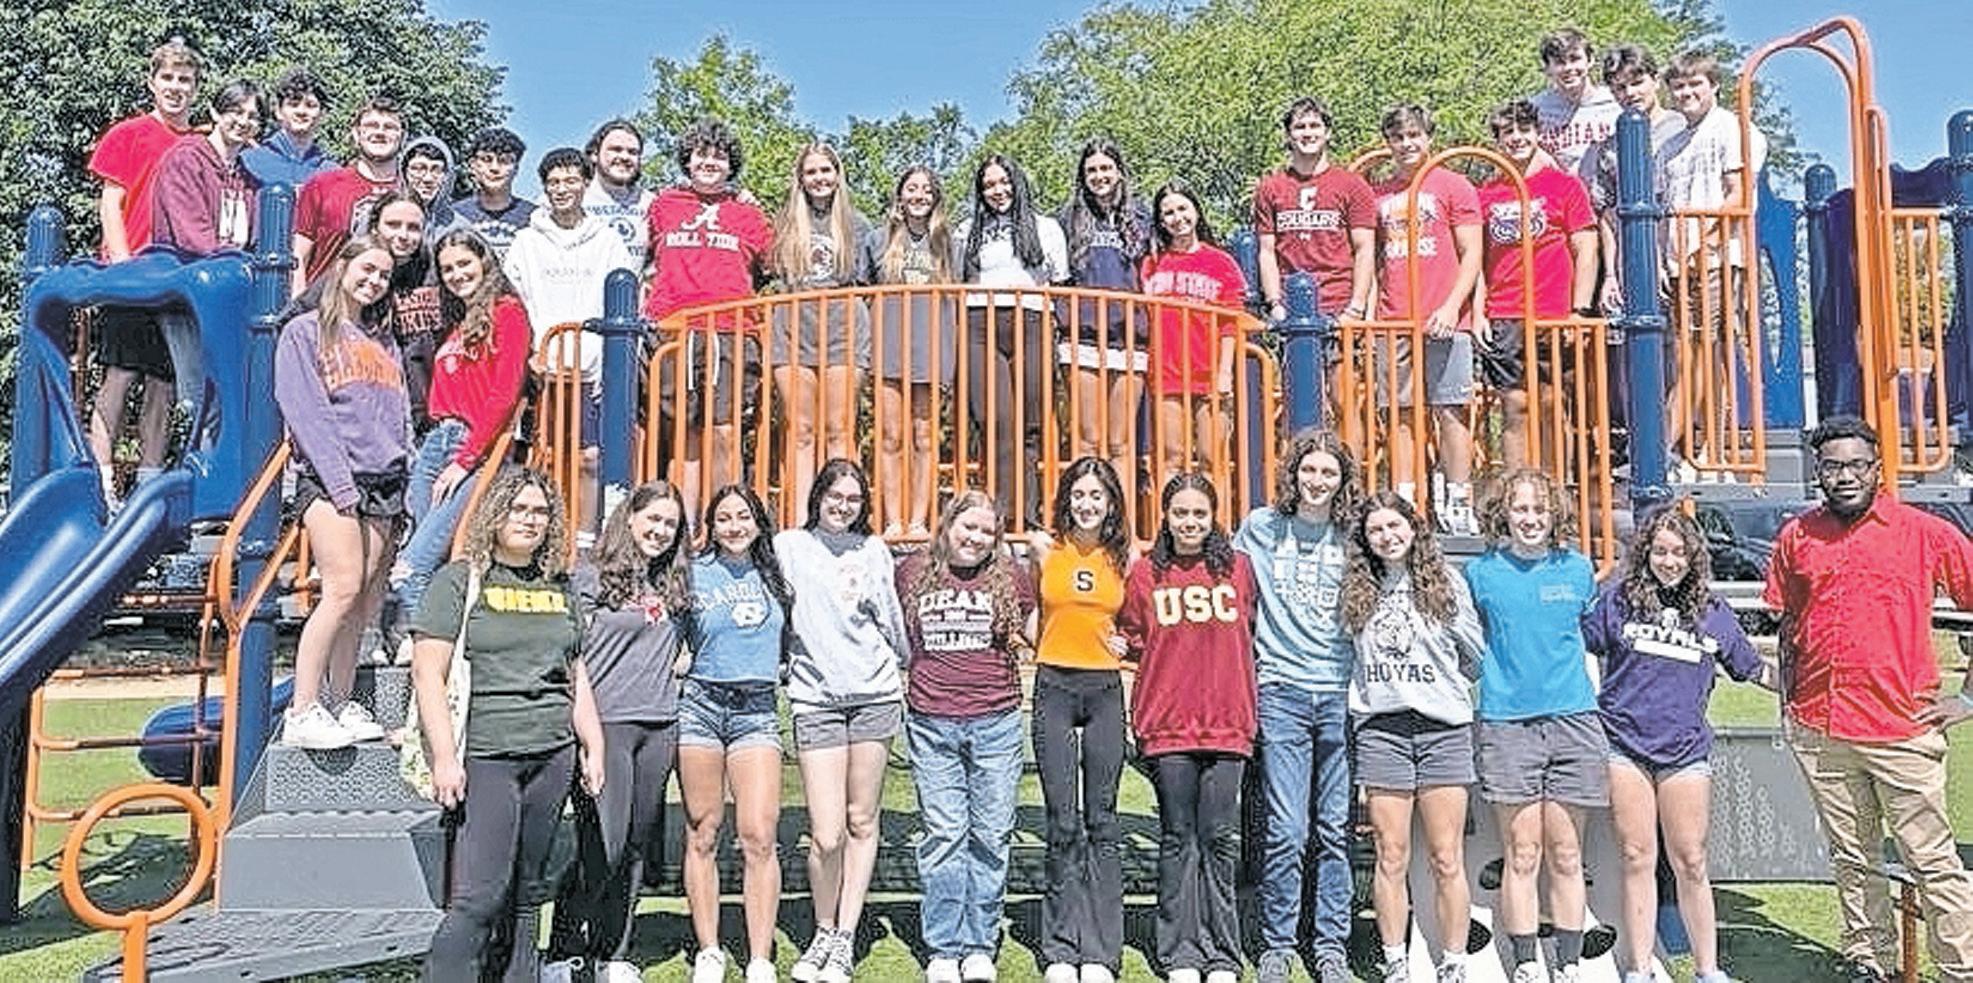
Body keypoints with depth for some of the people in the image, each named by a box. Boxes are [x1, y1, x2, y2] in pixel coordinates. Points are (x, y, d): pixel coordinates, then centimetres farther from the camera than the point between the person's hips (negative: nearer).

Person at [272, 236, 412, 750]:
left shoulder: (384, 342, 24)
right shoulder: (304, 332, 7)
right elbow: (304, 412, -4)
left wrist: (404, 489, 9)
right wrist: (339, 481, -14)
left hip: (382, 485, 6)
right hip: (329, 481, -6)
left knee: (364, 602, 1)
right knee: (344, 589, -17)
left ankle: (340, 704, 7)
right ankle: (301, 712, -13)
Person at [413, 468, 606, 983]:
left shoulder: (558, 587, 16)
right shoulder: (461, 580, 0)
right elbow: (427, 672, -7)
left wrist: (593, 748, 15)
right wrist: (444, 756, -13)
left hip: (553, 755, 6)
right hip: (485, 756, -5)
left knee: (528, 895, 10)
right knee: (478, 898, -10)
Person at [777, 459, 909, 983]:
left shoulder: (874, 551, 12)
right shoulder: (788, 547, 6)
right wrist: (779, 664, 4)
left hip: (875, 694, 2)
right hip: (815, 698, -2)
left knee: (862, 823, 6)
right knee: (826, 835, -6)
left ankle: (845, 939, 18)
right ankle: (823, 933, 16)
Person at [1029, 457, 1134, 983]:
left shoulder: (1125, 557, 5)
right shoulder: (1043, 548, 2)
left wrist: (1126, 640, -1)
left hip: (1105, 689, 1)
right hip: (1054, 687, -1)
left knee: (1102, 821, 2)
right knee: (1063, 823, 1)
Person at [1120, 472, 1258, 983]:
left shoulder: (1238, 567, 6)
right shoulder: (1146, 573, 5)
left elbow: (1249, 635, 14)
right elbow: (1133, 641, 14)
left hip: (1226, 724, 0)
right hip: (1168, 725, 0)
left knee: (1220, 840, 3)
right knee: (1177, 839, 7)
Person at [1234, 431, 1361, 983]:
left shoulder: (1352, 537, 9)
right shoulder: (1260, 529, 6)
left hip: (1341, 693, 2)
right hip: (1282, 691, -1)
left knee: (1337, 829, 4)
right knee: (1285, 830, -4)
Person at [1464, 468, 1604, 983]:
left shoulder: (1577, 569, 7)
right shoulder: (1482, 572, 3)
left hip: (1572, 718, 1)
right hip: (1507, 722, -1)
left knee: (1566, 855, 5)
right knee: (1521, 854, 1)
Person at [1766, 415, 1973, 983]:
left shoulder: (1922, 532, -4)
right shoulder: (1796, 537, 6)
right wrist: (1788, 703, 10)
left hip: (1903, 729, -3)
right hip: (1819, 731, 3)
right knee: (1851, 860, 14)